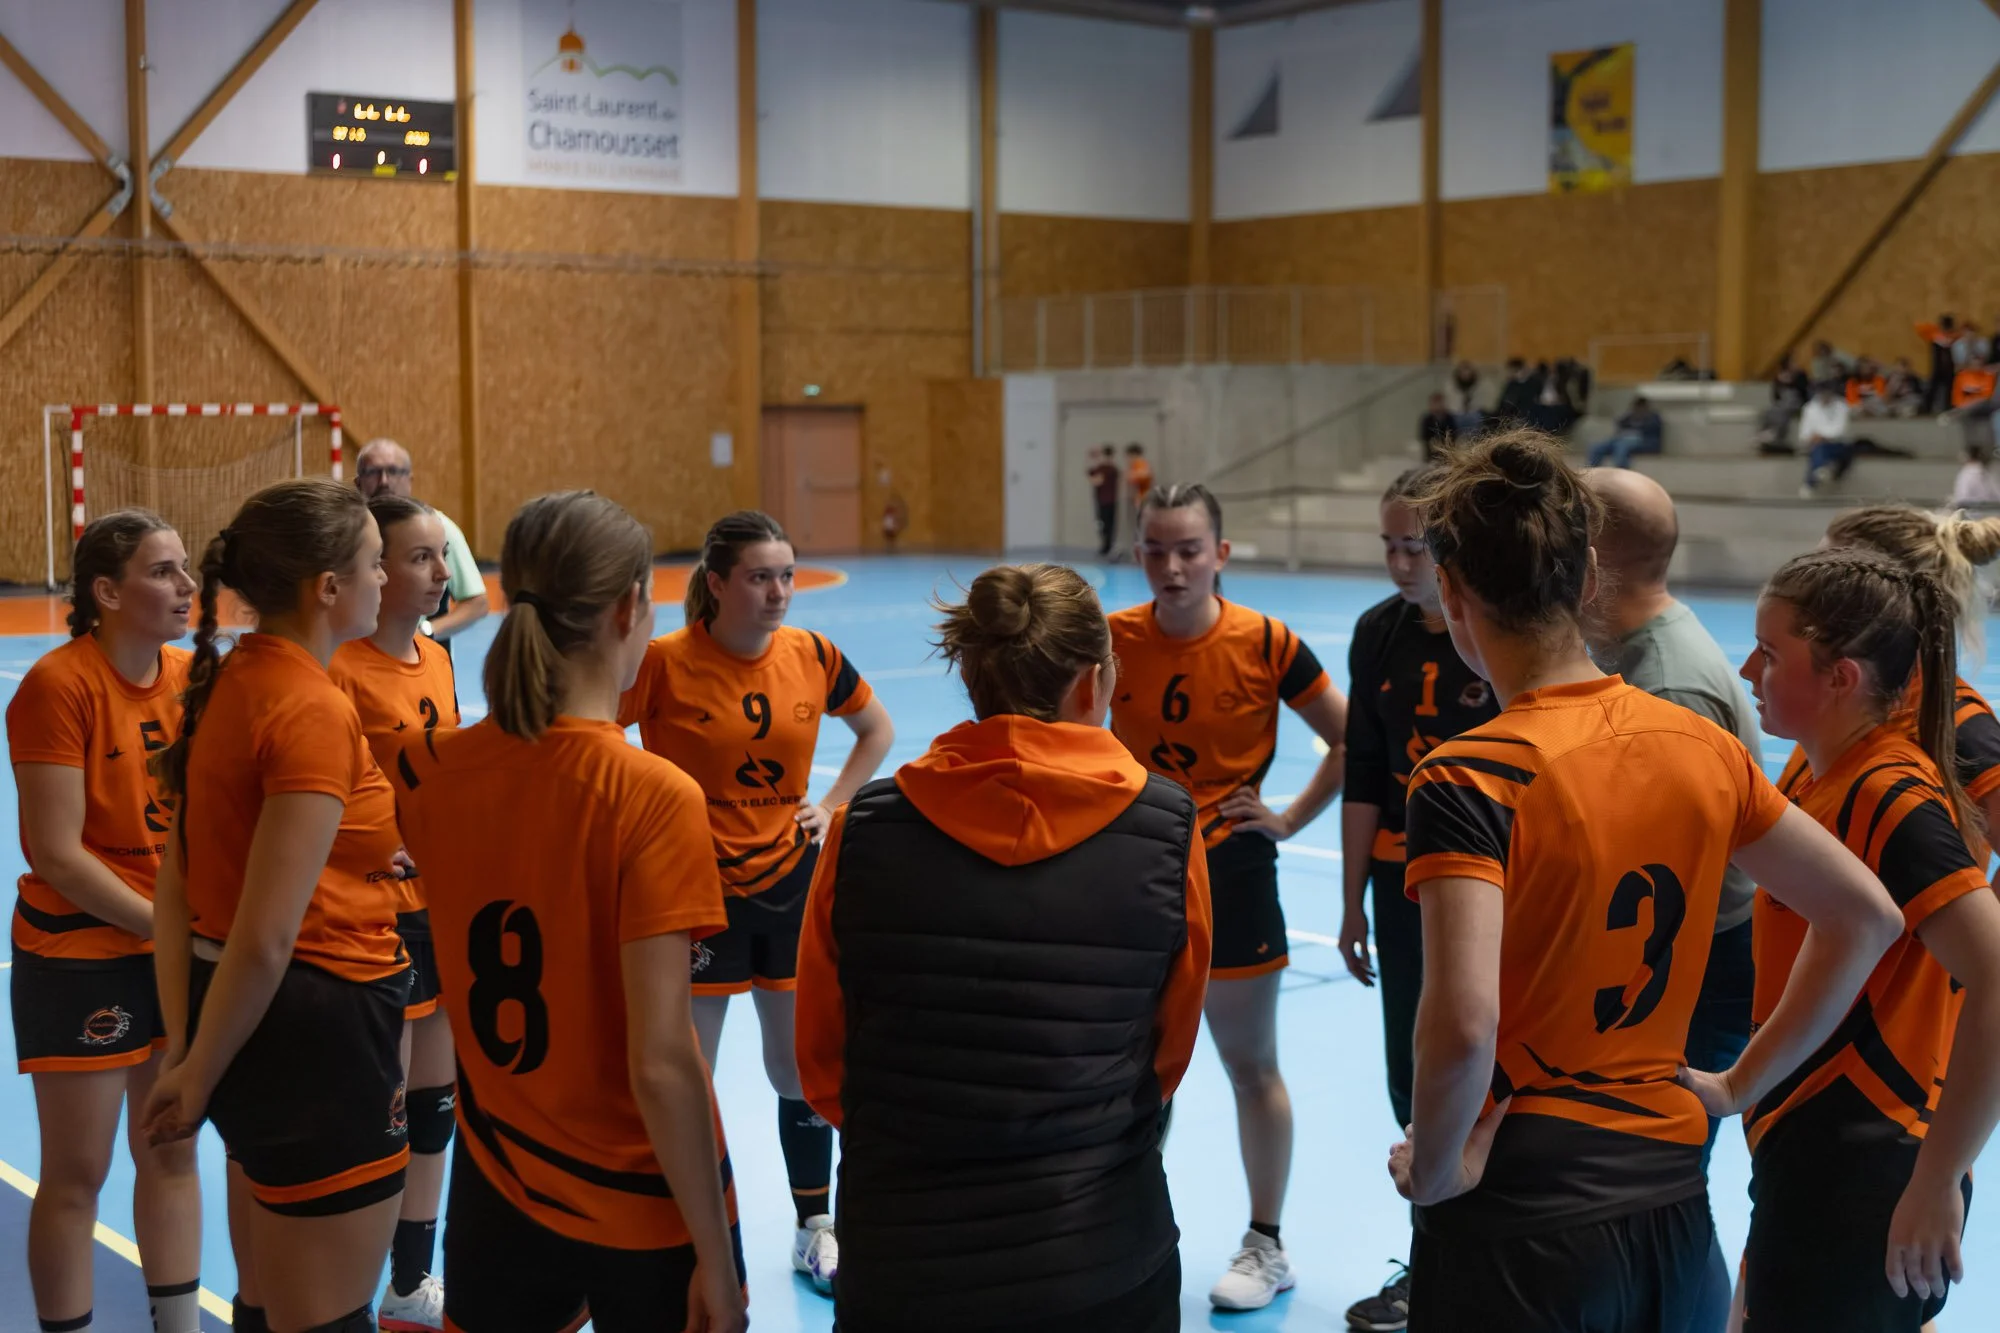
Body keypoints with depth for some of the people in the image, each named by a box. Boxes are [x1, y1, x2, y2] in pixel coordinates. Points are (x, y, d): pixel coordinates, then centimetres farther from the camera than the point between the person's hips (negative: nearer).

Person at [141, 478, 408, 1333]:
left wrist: (184, 1053, 8)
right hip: (320, 1023, -9)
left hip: (253, 1013, 9)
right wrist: (197, 1076, -13)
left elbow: (176, 889, 7)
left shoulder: (225, 684, 5)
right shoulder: (314, 711, -20)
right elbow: (266, 935, -25)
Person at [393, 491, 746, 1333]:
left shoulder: (431, 771, -7)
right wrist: (716, 1258, -15)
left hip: (495, 1187, 5)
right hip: (644, 1208, -5)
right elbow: (660, 1063, -23)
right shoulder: (652, 798, -22)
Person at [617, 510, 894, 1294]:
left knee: (800, 1068, 13)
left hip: (790, 882, 3)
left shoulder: (812, 657, -4)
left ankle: (815, 1227, 30)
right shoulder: (665, 663, -16)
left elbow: (877, 730, 13)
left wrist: (833, 804, 4)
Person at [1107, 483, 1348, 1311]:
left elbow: (1350, 741, -4)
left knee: (1251, 1065, 9)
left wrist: (1290, 820, -8)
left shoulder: (1265, 645, -13)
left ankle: (1267, 1246, 24)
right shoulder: (1113, 640, -6)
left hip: (1227, 871, -3)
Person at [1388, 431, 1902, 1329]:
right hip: (1671, 1196, 6)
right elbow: (1866, 917, 10)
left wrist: (1436, 1170, -12)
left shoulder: (1465, 781, -17)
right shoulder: (1702, 747, 2)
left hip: (1519, 1205, -6)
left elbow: (1463, 1024, -29)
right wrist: (1744, 1083, 14)